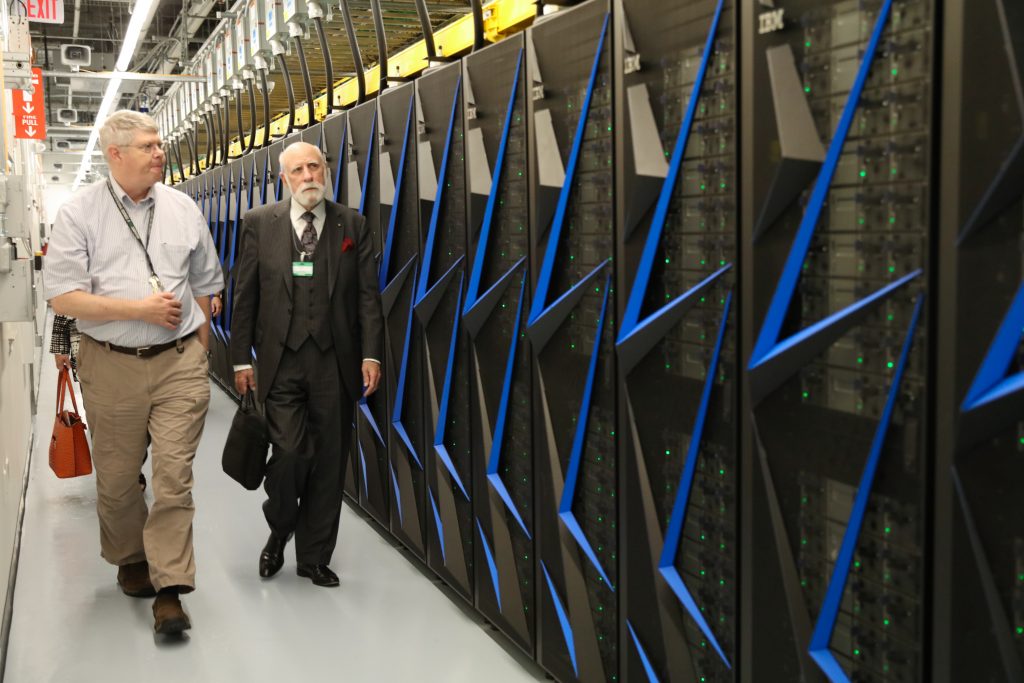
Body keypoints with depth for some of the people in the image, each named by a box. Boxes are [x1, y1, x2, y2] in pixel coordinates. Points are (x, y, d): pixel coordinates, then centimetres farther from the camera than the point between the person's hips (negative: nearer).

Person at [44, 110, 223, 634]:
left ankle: (169, 588, 3)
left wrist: (197, 351, 10)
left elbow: (204, 286, 14)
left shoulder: (182, 208, 6)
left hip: (180, 361, 1)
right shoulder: (79, 213, -3)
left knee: (174, 475, -4)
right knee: (116, 477, 12)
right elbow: (62, 298, -10)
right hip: (112, 365, -1)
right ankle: (129, 561, 35)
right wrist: (141, 308, -15)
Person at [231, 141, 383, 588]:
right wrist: (241, 359, 1)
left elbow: (367, 295, 4)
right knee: (289, 452, -10)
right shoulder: (260, 223, 5)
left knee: (329, 462, 6)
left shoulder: (352, 225, 7)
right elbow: (245, 296, 5)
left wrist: (370, 354, -5)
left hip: (335, 362, 2)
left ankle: (314, 557, 23)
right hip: (281, 361, -1)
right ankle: (278, 531, 21)